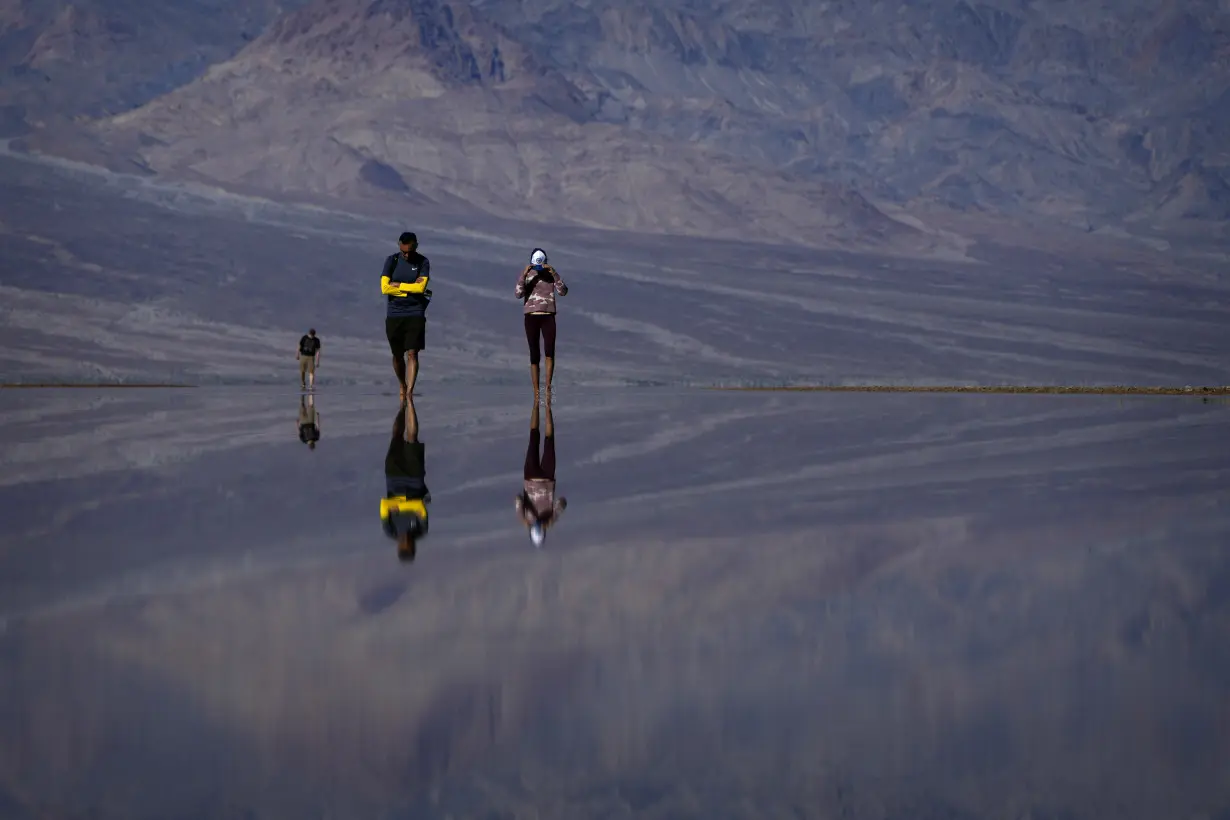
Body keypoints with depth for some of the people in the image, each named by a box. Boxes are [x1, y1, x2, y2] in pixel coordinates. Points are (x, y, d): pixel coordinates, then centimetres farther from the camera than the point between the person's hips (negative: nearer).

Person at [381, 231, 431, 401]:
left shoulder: (423, 262, 1)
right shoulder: (392, 261, 3)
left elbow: (421, 287, -12)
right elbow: (385, 288, -8)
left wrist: (397, 285, -7)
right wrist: (411, 289, -9)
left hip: (415, 315, -2)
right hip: (394, 315, 2)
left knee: (412, 354, -10)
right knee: (397, 355, 10)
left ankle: (409, 394, -15)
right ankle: (402, 386, 34)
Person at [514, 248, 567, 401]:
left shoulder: (552, 274, 4)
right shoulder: (525, 275, 2)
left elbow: (563, 292, -11)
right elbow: (518, 294, -13)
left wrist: (554, 274, -22)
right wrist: (524, 275, -24)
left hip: (548, 317, 0)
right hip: (531, 317, 0)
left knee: (549, 352, -19)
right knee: (534, 355, 0)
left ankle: (548, 386, -11)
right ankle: (536, 393, 2)